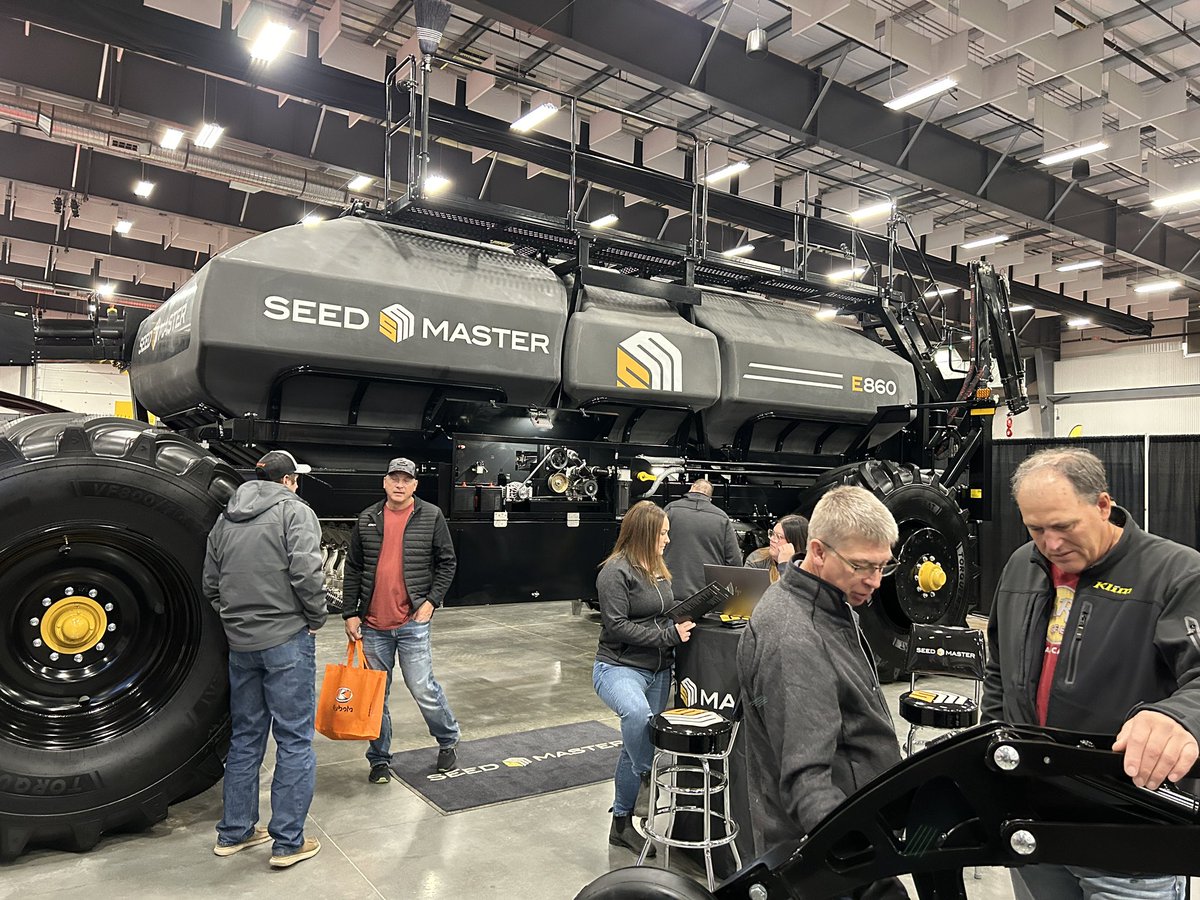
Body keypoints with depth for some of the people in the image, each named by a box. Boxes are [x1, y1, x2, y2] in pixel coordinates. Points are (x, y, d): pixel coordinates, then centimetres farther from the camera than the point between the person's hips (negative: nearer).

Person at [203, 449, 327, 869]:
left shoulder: (226, 519, 12)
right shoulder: (294, 510, -9)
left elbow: (211, 584, 15)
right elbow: (306, 572, -20)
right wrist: (316, 618, -7)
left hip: (240, 643, 7)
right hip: (286, 640, -7)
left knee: (245, 737, 18)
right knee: (294, 740, 2)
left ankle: (234, 832, 28)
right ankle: (288, 842, 8)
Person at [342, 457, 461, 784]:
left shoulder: (431, 517, -1)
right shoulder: (367, 519, 6)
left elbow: (447, 562, 2)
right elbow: (353, 570, 9)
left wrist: (431, 601, -7)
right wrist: (350, 614, 5)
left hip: (412, 622, -3)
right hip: (373, 625, 3)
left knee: (423, 689, -2)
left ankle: (447, 742, 22)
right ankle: (379, 759, 26)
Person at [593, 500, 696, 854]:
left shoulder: (656, 569, 12)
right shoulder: (616, 571, -14)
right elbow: (618, 626, -19)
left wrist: (683, 622, 4)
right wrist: (669, 635, -18)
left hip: (658, 670, 8)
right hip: (619, 667, -8)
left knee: (635, 745, 13)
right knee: (637, 713, -38)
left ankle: (621, 823, 26)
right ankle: (647, 777, -14)